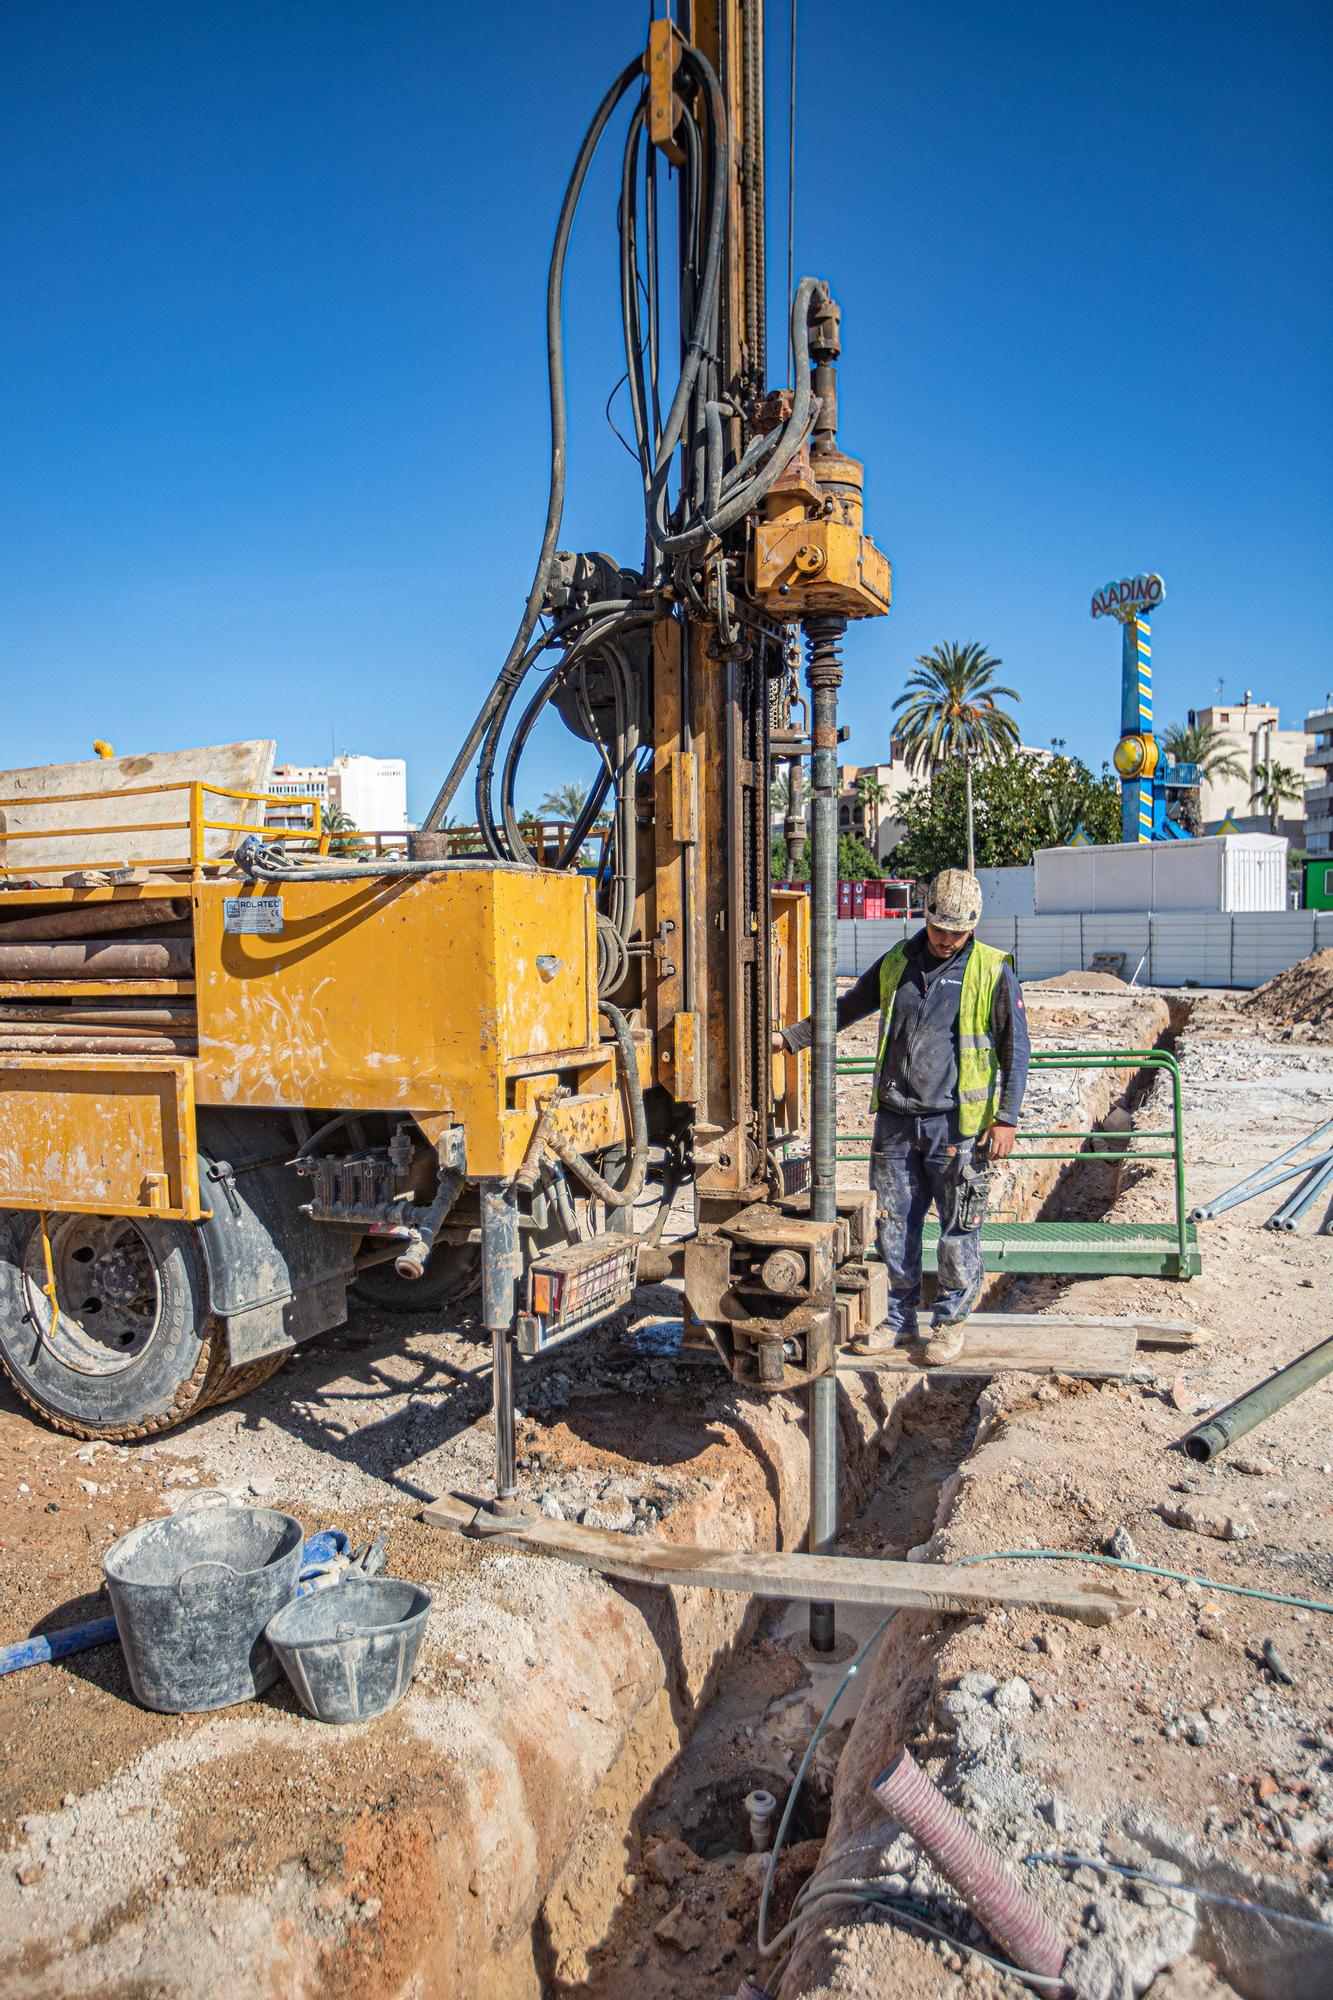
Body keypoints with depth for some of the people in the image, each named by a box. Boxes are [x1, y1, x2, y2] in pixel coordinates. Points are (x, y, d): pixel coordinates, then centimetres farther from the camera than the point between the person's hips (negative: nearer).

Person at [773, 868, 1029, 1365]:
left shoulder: (992, 971, -2)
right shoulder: (896, 964, 9)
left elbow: (1016, 1049, 1)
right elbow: (846, 1009, 21)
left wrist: (1006, 1118, -6)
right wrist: (791, 1037, 17)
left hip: (955, 1123, -4)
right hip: (896, 1119, 4)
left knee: (958, 1230, 3)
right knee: (893, 1225, 9)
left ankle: (950, 1322, 19)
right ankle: (899, 1317, 24)